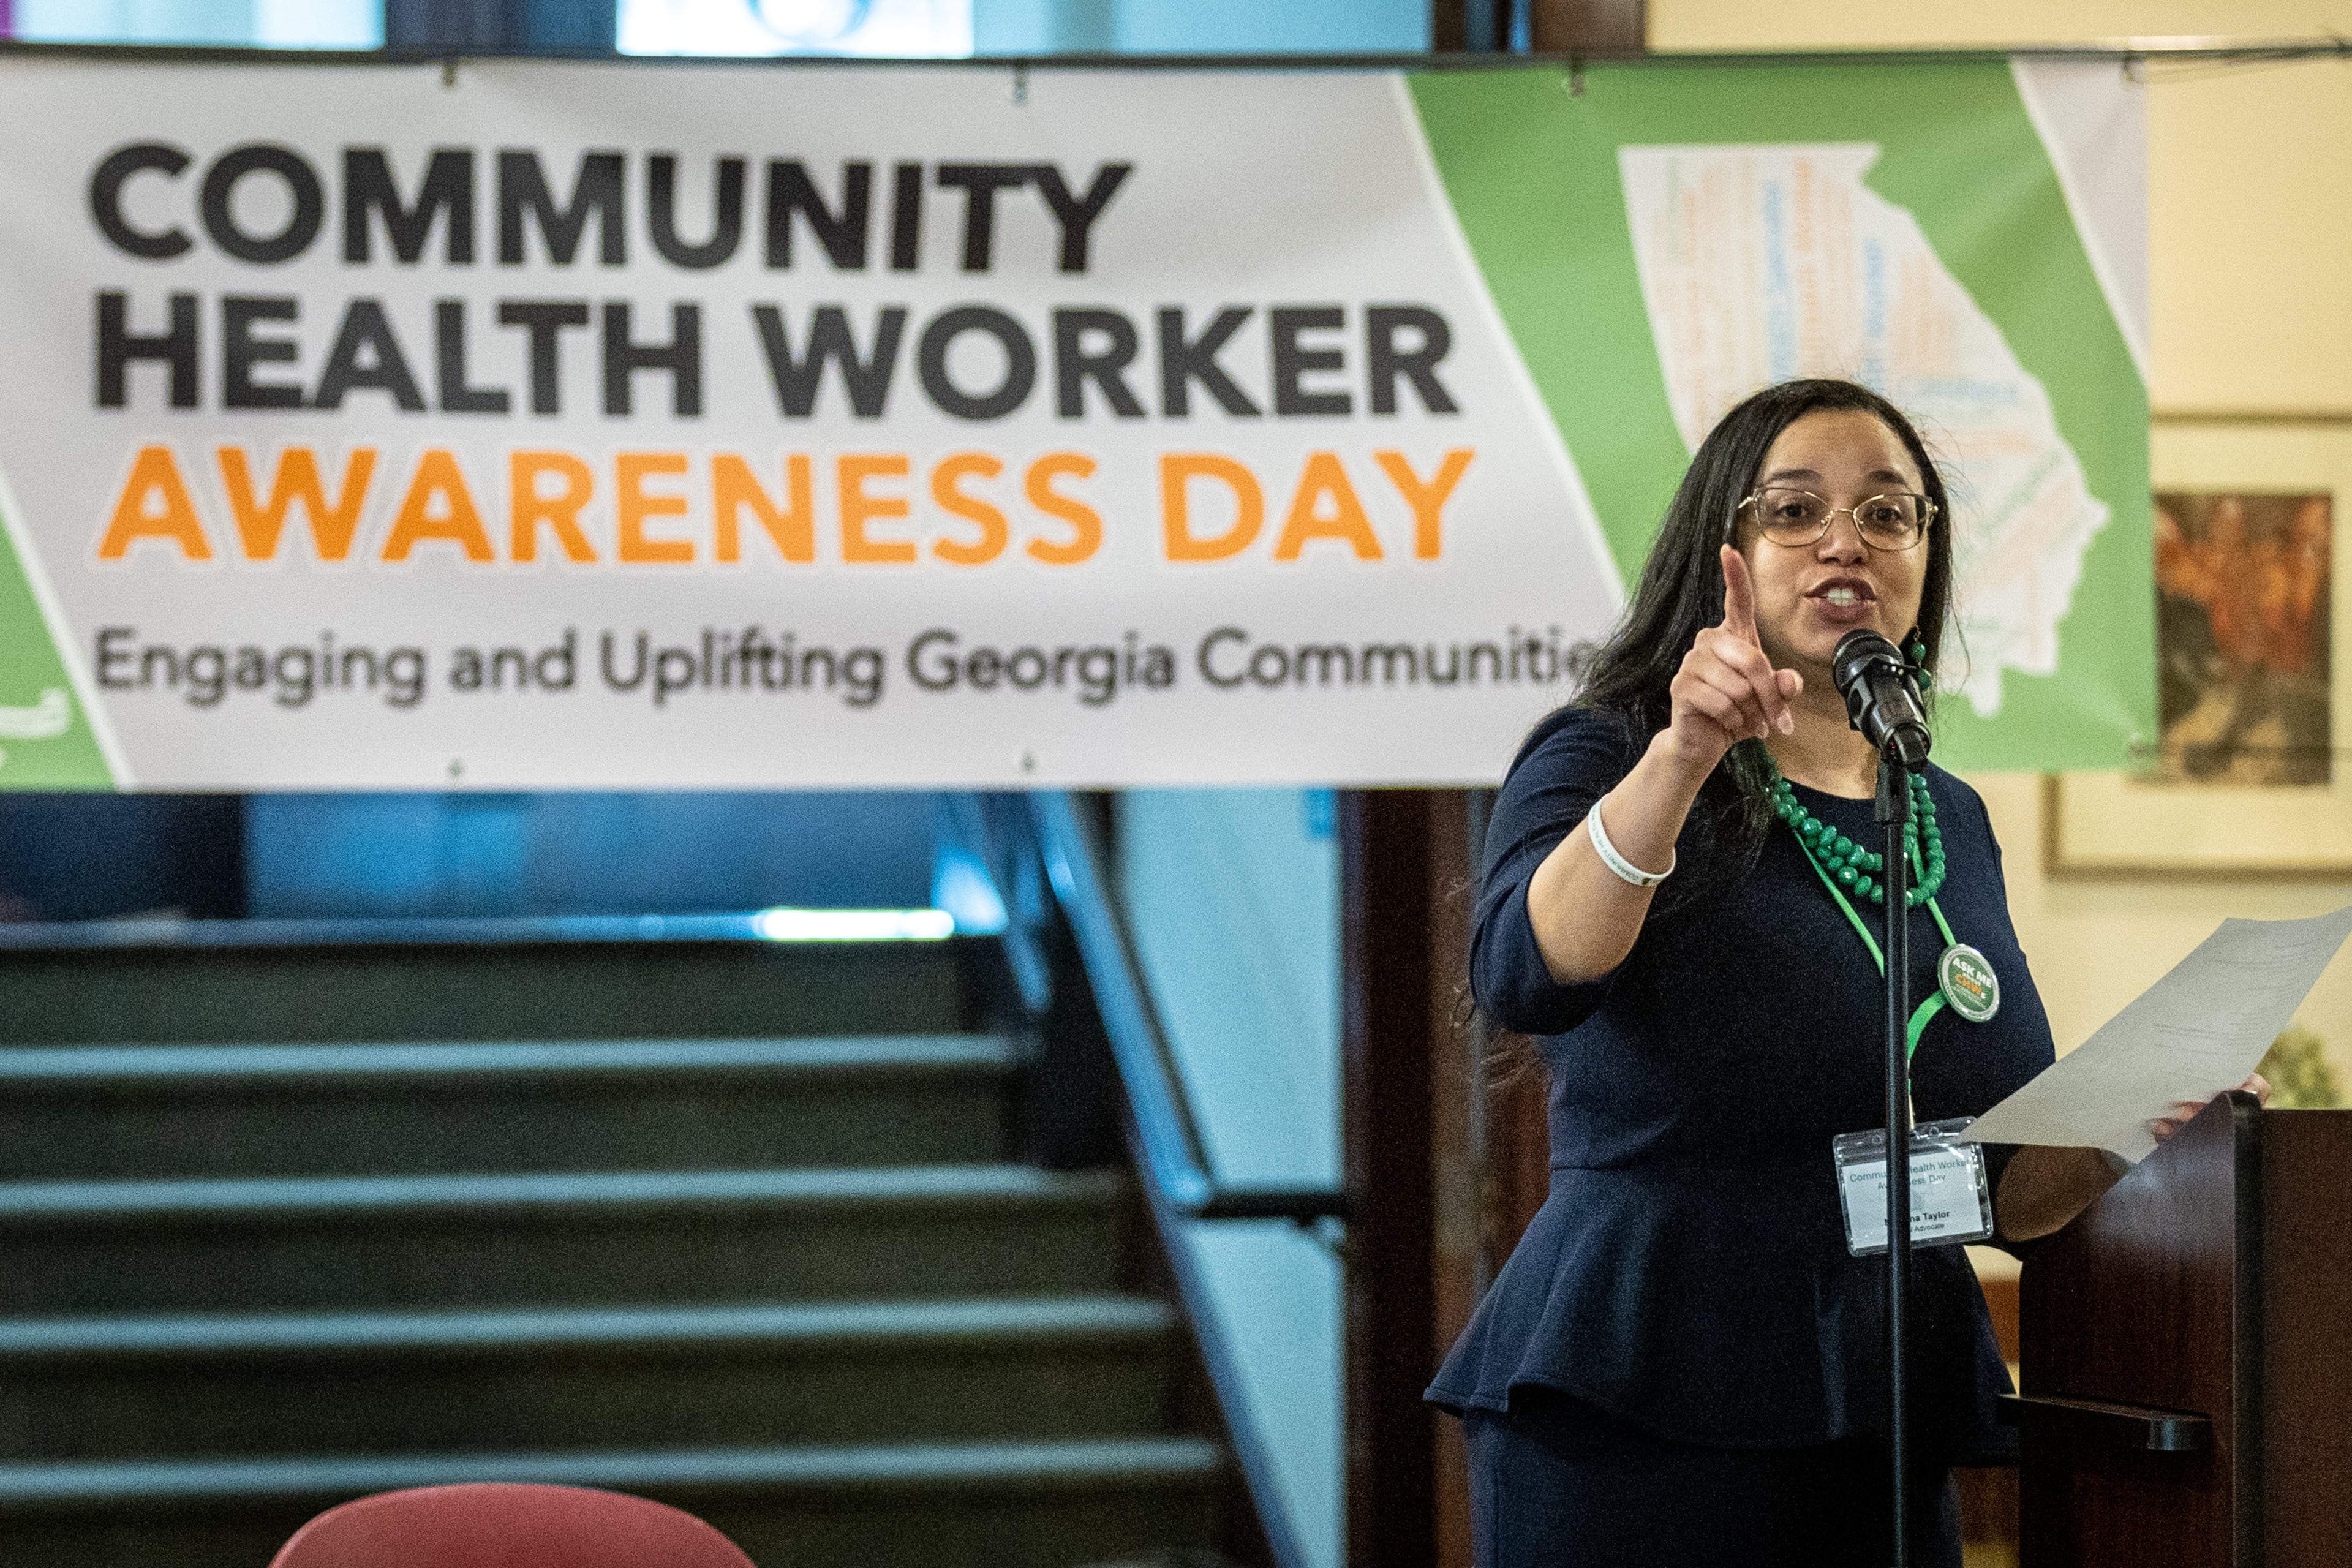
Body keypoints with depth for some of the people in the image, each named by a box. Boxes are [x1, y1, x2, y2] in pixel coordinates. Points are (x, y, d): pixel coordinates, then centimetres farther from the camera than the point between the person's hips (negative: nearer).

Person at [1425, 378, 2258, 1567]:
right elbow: (1524, 978, -23)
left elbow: (2007, 1189, 19)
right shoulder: (1604, 763, -1)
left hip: (1889, 1427, 5)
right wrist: (1685, 755, -33)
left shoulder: (1950, 822, 15)